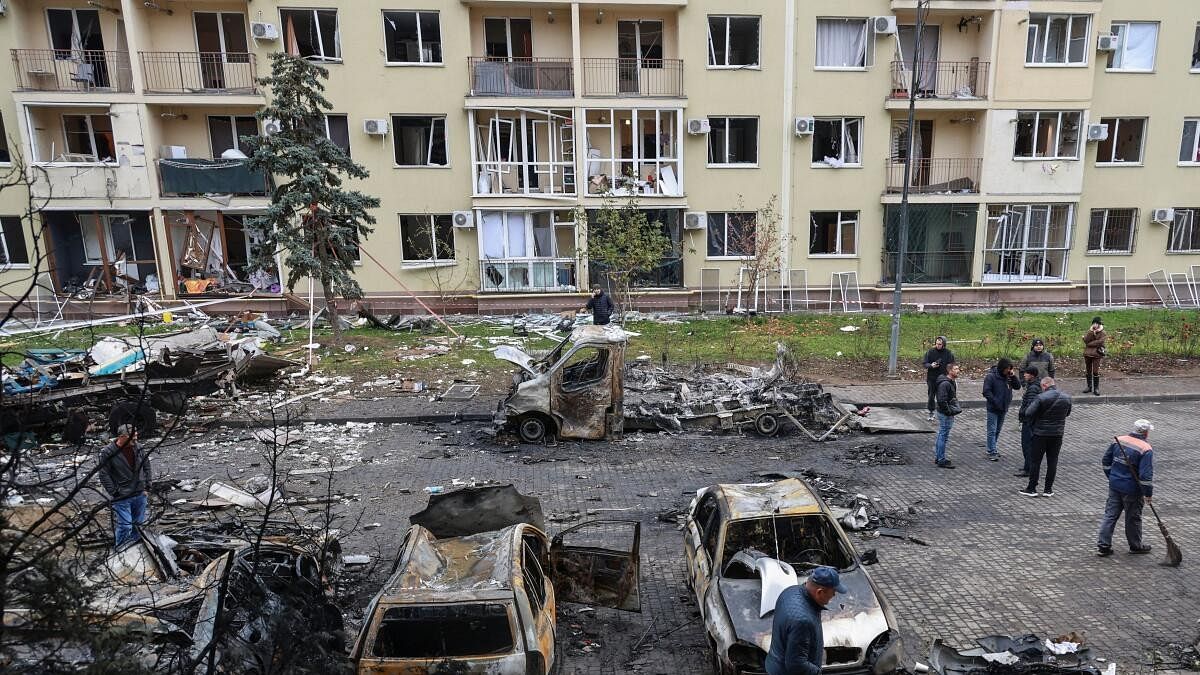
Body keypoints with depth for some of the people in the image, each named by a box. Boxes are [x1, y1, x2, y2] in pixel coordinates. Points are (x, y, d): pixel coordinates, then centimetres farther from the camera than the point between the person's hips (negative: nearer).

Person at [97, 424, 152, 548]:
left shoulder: (138, 448, -1)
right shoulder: (107, 452, -13)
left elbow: (146, 466, 10)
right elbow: (104, 475, -10)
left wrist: (146, 486, 6)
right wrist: (114, 493, -12)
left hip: (140, 495, 5)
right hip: (121, 498, -5)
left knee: (139, 523, 15)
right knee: (125, 526, -7)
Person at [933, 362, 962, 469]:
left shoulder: (953, 382, 12)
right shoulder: (944, 384, -22)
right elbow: (942, 401, -25)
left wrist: (957, 407, 15)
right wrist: (949, 412, -20)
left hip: (949, 413, 11)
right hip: (945, 414, -11)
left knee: (941, 435, 17)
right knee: (944, 436, -4)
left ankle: (938, 458, 26)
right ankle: (941, 461, 2)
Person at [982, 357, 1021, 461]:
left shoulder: (1008, 376, 3)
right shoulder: (991, 376, -14)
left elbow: (1018, 386, 4)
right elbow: (986, 391, -16)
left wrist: (1013, 377, -11)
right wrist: (995, 402, -20)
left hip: (1004, 408, 6)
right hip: (993, 408, -6)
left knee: (997, 430, 15)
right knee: (992, 431, -3)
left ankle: (992, 448, 26)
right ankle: (991, 452, 0)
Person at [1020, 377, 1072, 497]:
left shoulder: (1041, 398, -18)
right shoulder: (1067, 398, 2)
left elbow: (1028, 414, -18)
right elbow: (1067, 414, 17)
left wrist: (1034, 421, 2)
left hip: (1041, 434, -5)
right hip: (1058, 434, 5)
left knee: (1035, 461, 5)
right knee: (1052, 462, 11)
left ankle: (1031, 488, 9)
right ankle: (1048, 489, 16)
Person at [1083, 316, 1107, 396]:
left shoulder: (1103, 333, -1)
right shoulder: (1089, 331, 8)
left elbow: (1099, 342, -14)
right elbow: (1085, 340, -9)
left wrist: (1089, 344, -9)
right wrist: (1092, 332, -17)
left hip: (1096, 354, -4)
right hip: (1087, 353, 4)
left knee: (1095, 371, -4)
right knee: (1088, 371, 11)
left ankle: (1096, 388, 5)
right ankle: (1089, 386, 21)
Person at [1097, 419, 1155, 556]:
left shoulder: (1118, 441, 1)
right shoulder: (1146, 449, -16)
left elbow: (1105, 462, 9)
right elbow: (1146, 475, -20)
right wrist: (1148, 493, -9)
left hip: (1114, 485, 5)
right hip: (1132, 490, -5)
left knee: (1110, 515, 9)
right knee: (1133, 518, 13)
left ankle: (1103, 546, 10)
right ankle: (1135, 546, 31)